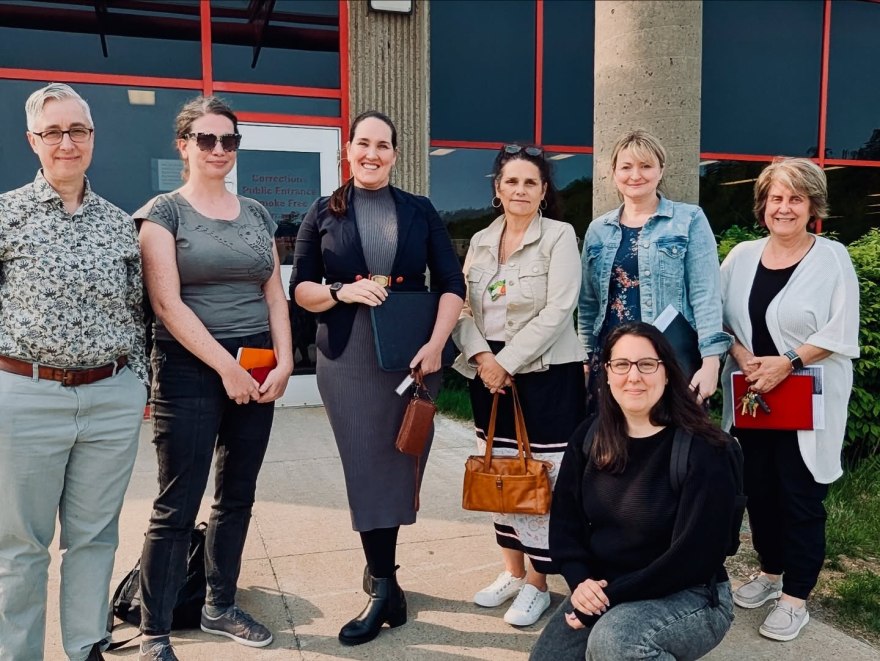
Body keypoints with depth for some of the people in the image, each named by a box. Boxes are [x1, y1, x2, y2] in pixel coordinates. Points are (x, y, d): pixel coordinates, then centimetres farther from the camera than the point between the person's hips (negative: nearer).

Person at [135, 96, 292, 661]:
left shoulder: (257, 214, 12)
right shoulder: (163, 212, -2)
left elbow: (275, 294, 10)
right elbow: (168, 302, -11)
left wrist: (284, 361, -3)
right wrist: (227, 367, -14)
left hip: (257, 371, 5)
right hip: (190, 371, -5)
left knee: (238, 497, 13)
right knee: (177, 506, -1)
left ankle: (221, 607, 30)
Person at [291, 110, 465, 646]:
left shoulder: (421, 211, 8)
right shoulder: (325, 213, 8)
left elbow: (451, 283, 3)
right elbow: (300, 288, 6)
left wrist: (435, 344, -11)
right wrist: (342, 291, -14)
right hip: (348, 358, 0)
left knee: (397, 462, 6)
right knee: (368, 467, 0)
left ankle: (379, 569, 26)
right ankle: (386, 588, 10)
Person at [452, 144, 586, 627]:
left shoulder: (560, 236, -5)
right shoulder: (480, 241, 10)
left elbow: (557, 311, -14)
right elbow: (463, 308, 6)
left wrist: (507, 362, -16)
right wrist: (482, 357, -12)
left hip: (546, 373, -5)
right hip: (488, 373, 5)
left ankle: (538, 584, 17)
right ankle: (512, 571, 29)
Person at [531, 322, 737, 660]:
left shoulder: (700, 449, -16)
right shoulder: (588, 438, 1)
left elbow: (694, 556, -20)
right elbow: (565, 522, 5)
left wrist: (611, 597, -20)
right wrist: (581, 582, -13)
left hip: (690, 596, -6)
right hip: (600, 591, 6)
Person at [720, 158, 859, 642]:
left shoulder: (832, 258, -6)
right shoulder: (742, 256, 6)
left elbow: (840, 333, -12)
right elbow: (720, 317, 5)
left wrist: (785, 363, -19)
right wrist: (743, 357, -10)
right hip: (750, 398, 4)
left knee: (800, 497, 3)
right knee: (758, 488, 14)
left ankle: (796, 598, 18)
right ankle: (769, 572, 35)